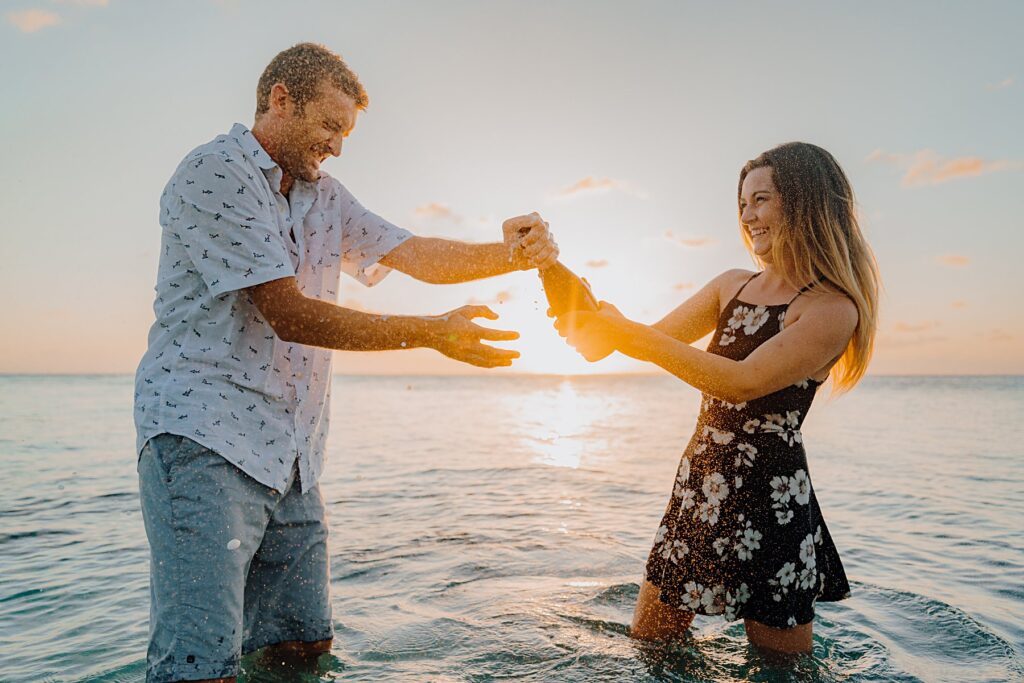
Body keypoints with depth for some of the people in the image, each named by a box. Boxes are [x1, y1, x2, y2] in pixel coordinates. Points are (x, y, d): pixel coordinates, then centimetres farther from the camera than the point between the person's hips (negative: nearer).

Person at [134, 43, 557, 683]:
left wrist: (512, 254, -10)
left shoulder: (325, 196, 18)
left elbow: (416, 254, 8)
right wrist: (435, 332, -17)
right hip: (205, 437, -7)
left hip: (292, 456, 8)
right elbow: (292, 316, -16)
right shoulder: (214, 171, -8)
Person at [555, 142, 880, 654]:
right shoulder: (732, 285, 9)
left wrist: (630, 334, -26)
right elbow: (660, 337, 9)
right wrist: (597, 321, -11)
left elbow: (745, 381, -23)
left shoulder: (832, 308, -12)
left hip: (769, 495, -6)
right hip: (699, 479, 6)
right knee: (648, 642, 15)